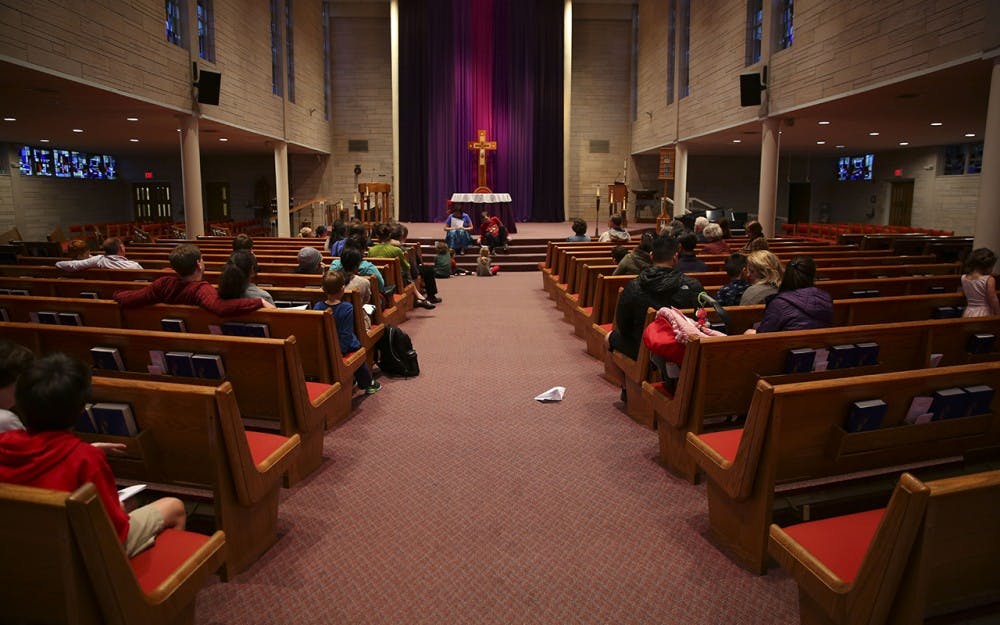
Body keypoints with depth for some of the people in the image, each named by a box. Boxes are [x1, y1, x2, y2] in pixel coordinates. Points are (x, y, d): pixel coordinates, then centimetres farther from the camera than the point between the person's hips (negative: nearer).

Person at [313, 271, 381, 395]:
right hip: (343, 347, -4)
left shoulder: (317, 306, -10)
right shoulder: (347, 308, -22)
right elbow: (346, 333, -21)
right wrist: (341, 350, -12)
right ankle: (368, 384, 36)